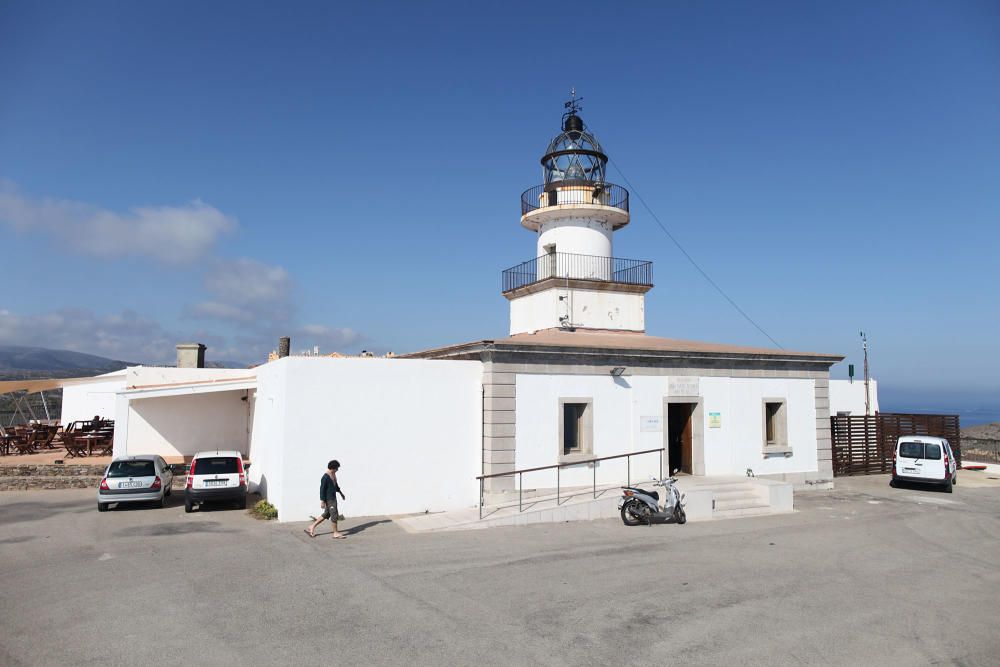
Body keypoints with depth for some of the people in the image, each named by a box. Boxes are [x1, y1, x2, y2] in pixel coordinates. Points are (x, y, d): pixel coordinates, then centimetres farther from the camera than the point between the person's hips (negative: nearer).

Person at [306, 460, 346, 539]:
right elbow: (322, 489, -20)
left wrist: (341, 493, 30)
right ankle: (336, 533, 10)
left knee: (326, 514, 17)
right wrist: (322, 501, -20)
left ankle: (312, 527, 25)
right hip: (329, 499, -10)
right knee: (334, 515, -2)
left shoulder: (333, 474, 8)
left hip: (333, 498, 10)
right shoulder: (325, 477, -20)